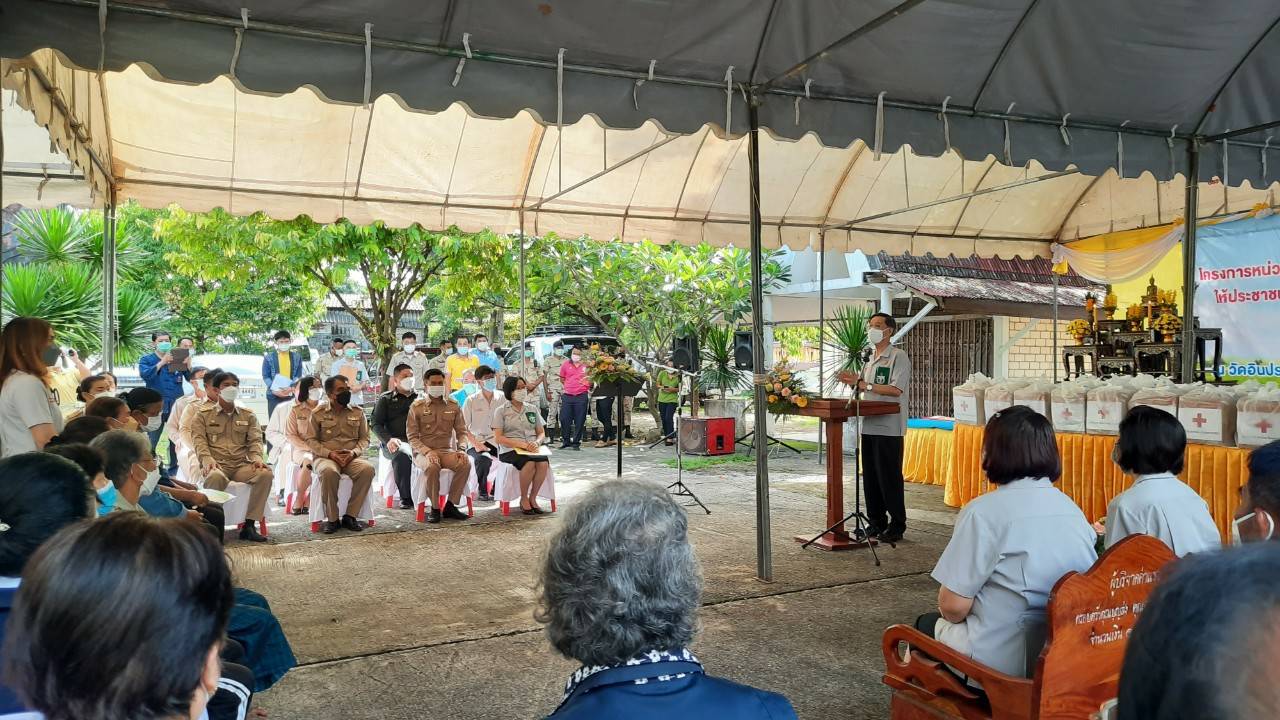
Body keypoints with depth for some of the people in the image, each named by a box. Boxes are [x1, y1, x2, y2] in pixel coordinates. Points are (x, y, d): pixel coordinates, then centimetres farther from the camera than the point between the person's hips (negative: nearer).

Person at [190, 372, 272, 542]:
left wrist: (257, 458, -12)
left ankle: (249, 525, -23)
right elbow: (199, 439, 1)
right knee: (215, 477, -40)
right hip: (217, 464, -3)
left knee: (265, 474, -29)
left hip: (242, 464, 3)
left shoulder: (248, 415, 20)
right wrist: (207, 459, -19)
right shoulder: (203, 413, 13)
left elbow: (255, 439, 10)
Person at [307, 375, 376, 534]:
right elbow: (311, 440, 3)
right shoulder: (318, 413, 6)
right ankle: (332, 519, -23)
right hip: (325, 457, -2)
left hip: (351, 457, 2)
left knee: (368, 469, -31)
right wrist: (329, 453, -13)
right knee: (329, 471, -39)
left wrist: (354, 452, -9)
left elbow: (364, 439, 12)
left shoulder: (358, 412, 12)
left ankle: (350, 516, -20)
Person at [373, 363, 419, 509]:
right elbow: (377, 425, 9)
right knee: (402, 453, -38)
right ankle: (406, 498, -27)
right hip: (395, 442, -2)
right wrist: (389, 439, -12)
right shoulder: (386, 398, 17)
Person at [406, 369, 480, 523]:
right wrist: (427, 452, -18)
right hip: (423, 451, -3)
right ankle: (435, 509, -19)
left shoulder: (453, 406, 11)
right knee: (432, 466, -37)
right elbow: (412, 436, -2)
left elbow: (462, 431, 11)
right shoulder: (417, 406, 2)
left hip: (447, 451, 3)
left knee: (465, 463, -28)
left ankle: (450, 506, -14)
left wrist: (461, 449, -9)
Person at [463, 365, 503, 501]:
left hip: (495, 440, 2)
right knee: (484, 458, -34)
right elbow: (463, 427, -1)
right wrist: (476, 443, -14)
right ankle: (482, 491, -6)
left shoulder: (501, 399, 5)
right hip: (476, 441, -2)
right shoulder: (472, 400, -1)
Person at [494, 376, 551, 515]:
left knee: (544, 463, -30)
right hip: (510, 450, -4)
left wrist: (536, 442, -9)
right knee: (530, 464, -35)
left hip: (532, 449, 4)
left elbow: (542, 433, 17)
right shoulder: (501, 411, 4)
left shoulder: (532, 410, 17)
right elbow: (498, 438, -5)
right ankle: (523, 500, -14)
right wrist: (521, 444, -17)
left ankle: (532, 498, -12)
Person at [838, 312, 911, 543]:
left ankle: (897, 525, 7)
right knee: (870, 476, 10)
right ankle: (877, 522, 20)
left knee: (889, 476, -3)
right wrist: (854, 383, 3)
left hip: (889, 427, -8)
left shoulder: (899, 356, -8)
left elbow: (896, 389, -18)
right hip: (869, 426, 8)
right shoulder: (870, 358, 18)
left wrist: (864, 385, -21)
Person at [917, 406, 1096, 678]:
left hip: (1001, 663, -6)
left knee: (928, 624, 21)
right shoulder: (1073, 509, 2)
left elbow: (954, 605, -18)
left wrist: (948, 612, 7)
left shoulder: (983, 512, -18)